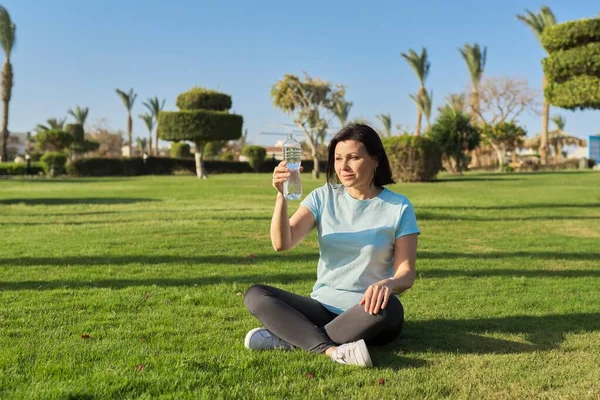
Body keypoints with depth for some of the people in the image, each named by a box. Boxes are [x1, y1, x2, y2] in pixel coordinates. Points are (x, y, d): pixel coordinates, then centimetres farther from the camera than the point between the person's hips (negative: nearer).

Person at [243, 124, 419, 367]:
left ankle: (290, 337, -24)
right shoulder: (323, 197, 4)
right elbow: (282, 243, -8)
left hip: (366, 313, -2)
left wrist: (389, 284, -30)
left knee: (388, 308, -37)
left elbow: (406, 272, -7)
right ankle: (333, 350, -36)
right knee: (255, 295, -18)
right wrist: (282, 196, -24)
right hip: (323, 307, 3)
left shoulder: (398, 207, -2)